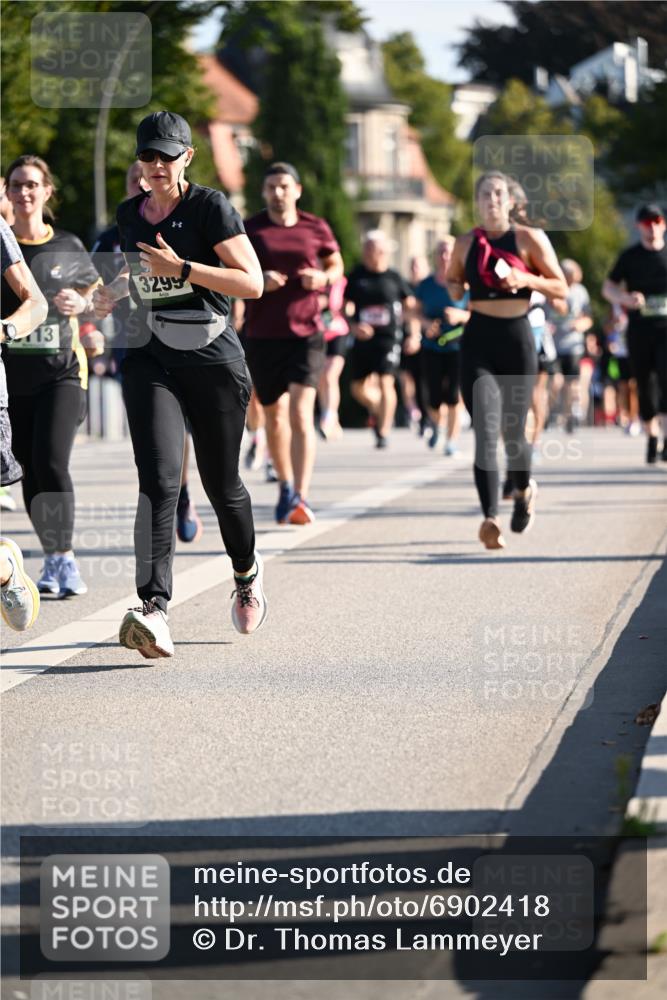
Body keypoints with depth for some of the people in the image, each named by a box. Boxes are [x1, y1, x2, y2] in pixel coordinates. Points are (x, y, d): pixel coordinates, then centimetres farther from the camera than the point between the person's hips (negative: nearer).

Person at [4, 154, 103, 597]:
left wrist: (80, 304, -3)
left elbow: (95, 294, 18)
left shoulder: (68, 246, 6)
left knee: (52, 461, -17)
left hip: (62, 369, -1)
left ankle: (62, 558, -13)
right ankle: (55, 558, 16)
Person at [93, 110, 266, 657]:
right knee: (159, 481, -16)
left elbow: (253, 283, -14)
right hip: (150, 360, 3)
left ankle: (247, 572, 41)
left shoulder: (210, 206, -7)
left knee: (222, 484, 9)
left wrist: (181, 268, -21)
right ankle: (154, 610, -28)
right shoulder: (130, 214, 10)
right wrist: (117, 290, 10)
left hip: (214, 360, -3)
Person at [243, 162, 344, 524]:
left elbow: (336, 266, 17)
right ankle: (285, 484, 34)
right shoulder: (248, 230, 2)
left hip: (306, 333, -1)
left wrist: (323, 278, -6)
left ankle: (300, 497, -22)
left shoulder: (316, 228, 4)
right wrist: (257, 280, -15)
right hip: (262, 335, 1)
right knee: (274, 415, 12)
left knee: (301, 413, -16)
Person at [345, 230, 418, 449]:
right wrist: (353, 326, -12)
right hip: (363, 339, 2)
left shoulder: (394, 277, 3)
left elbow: (410, 306, 11)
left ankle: (383, 432, -7)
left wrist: (414, 335, 5)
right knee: (358, 388, 7)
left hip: (389, 338, -2)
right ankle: (378, 410, 38)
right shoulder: (355, 277, 4)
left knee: (385, 382, -13)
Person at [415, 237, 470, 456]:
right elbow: (418, 311, 11)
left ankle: (452, 440, 3)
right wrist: (426, 323, -9)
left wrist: (461, 316, -21)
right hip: (431, 347, 2)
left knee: (453, 395, -9)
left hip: (458, 346, -2)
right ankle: (438, 424, 33)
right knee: (435, 398, -1)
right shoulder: (426, 285, 2)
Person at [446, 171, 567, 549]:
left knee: (513, 432, 7)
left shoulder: (530, 239, 0)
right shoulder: (466, 244, 7)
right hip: (479, 339, 1)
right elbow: (453, 281, 23)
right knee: (486, 431, -13)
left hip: (517, 338, -1)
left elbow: (561, 288, 2)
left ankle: (524, 489, 40)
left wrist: (528, 279, -16)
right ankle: (491, 518, -21)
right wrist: (455, 289, -1)